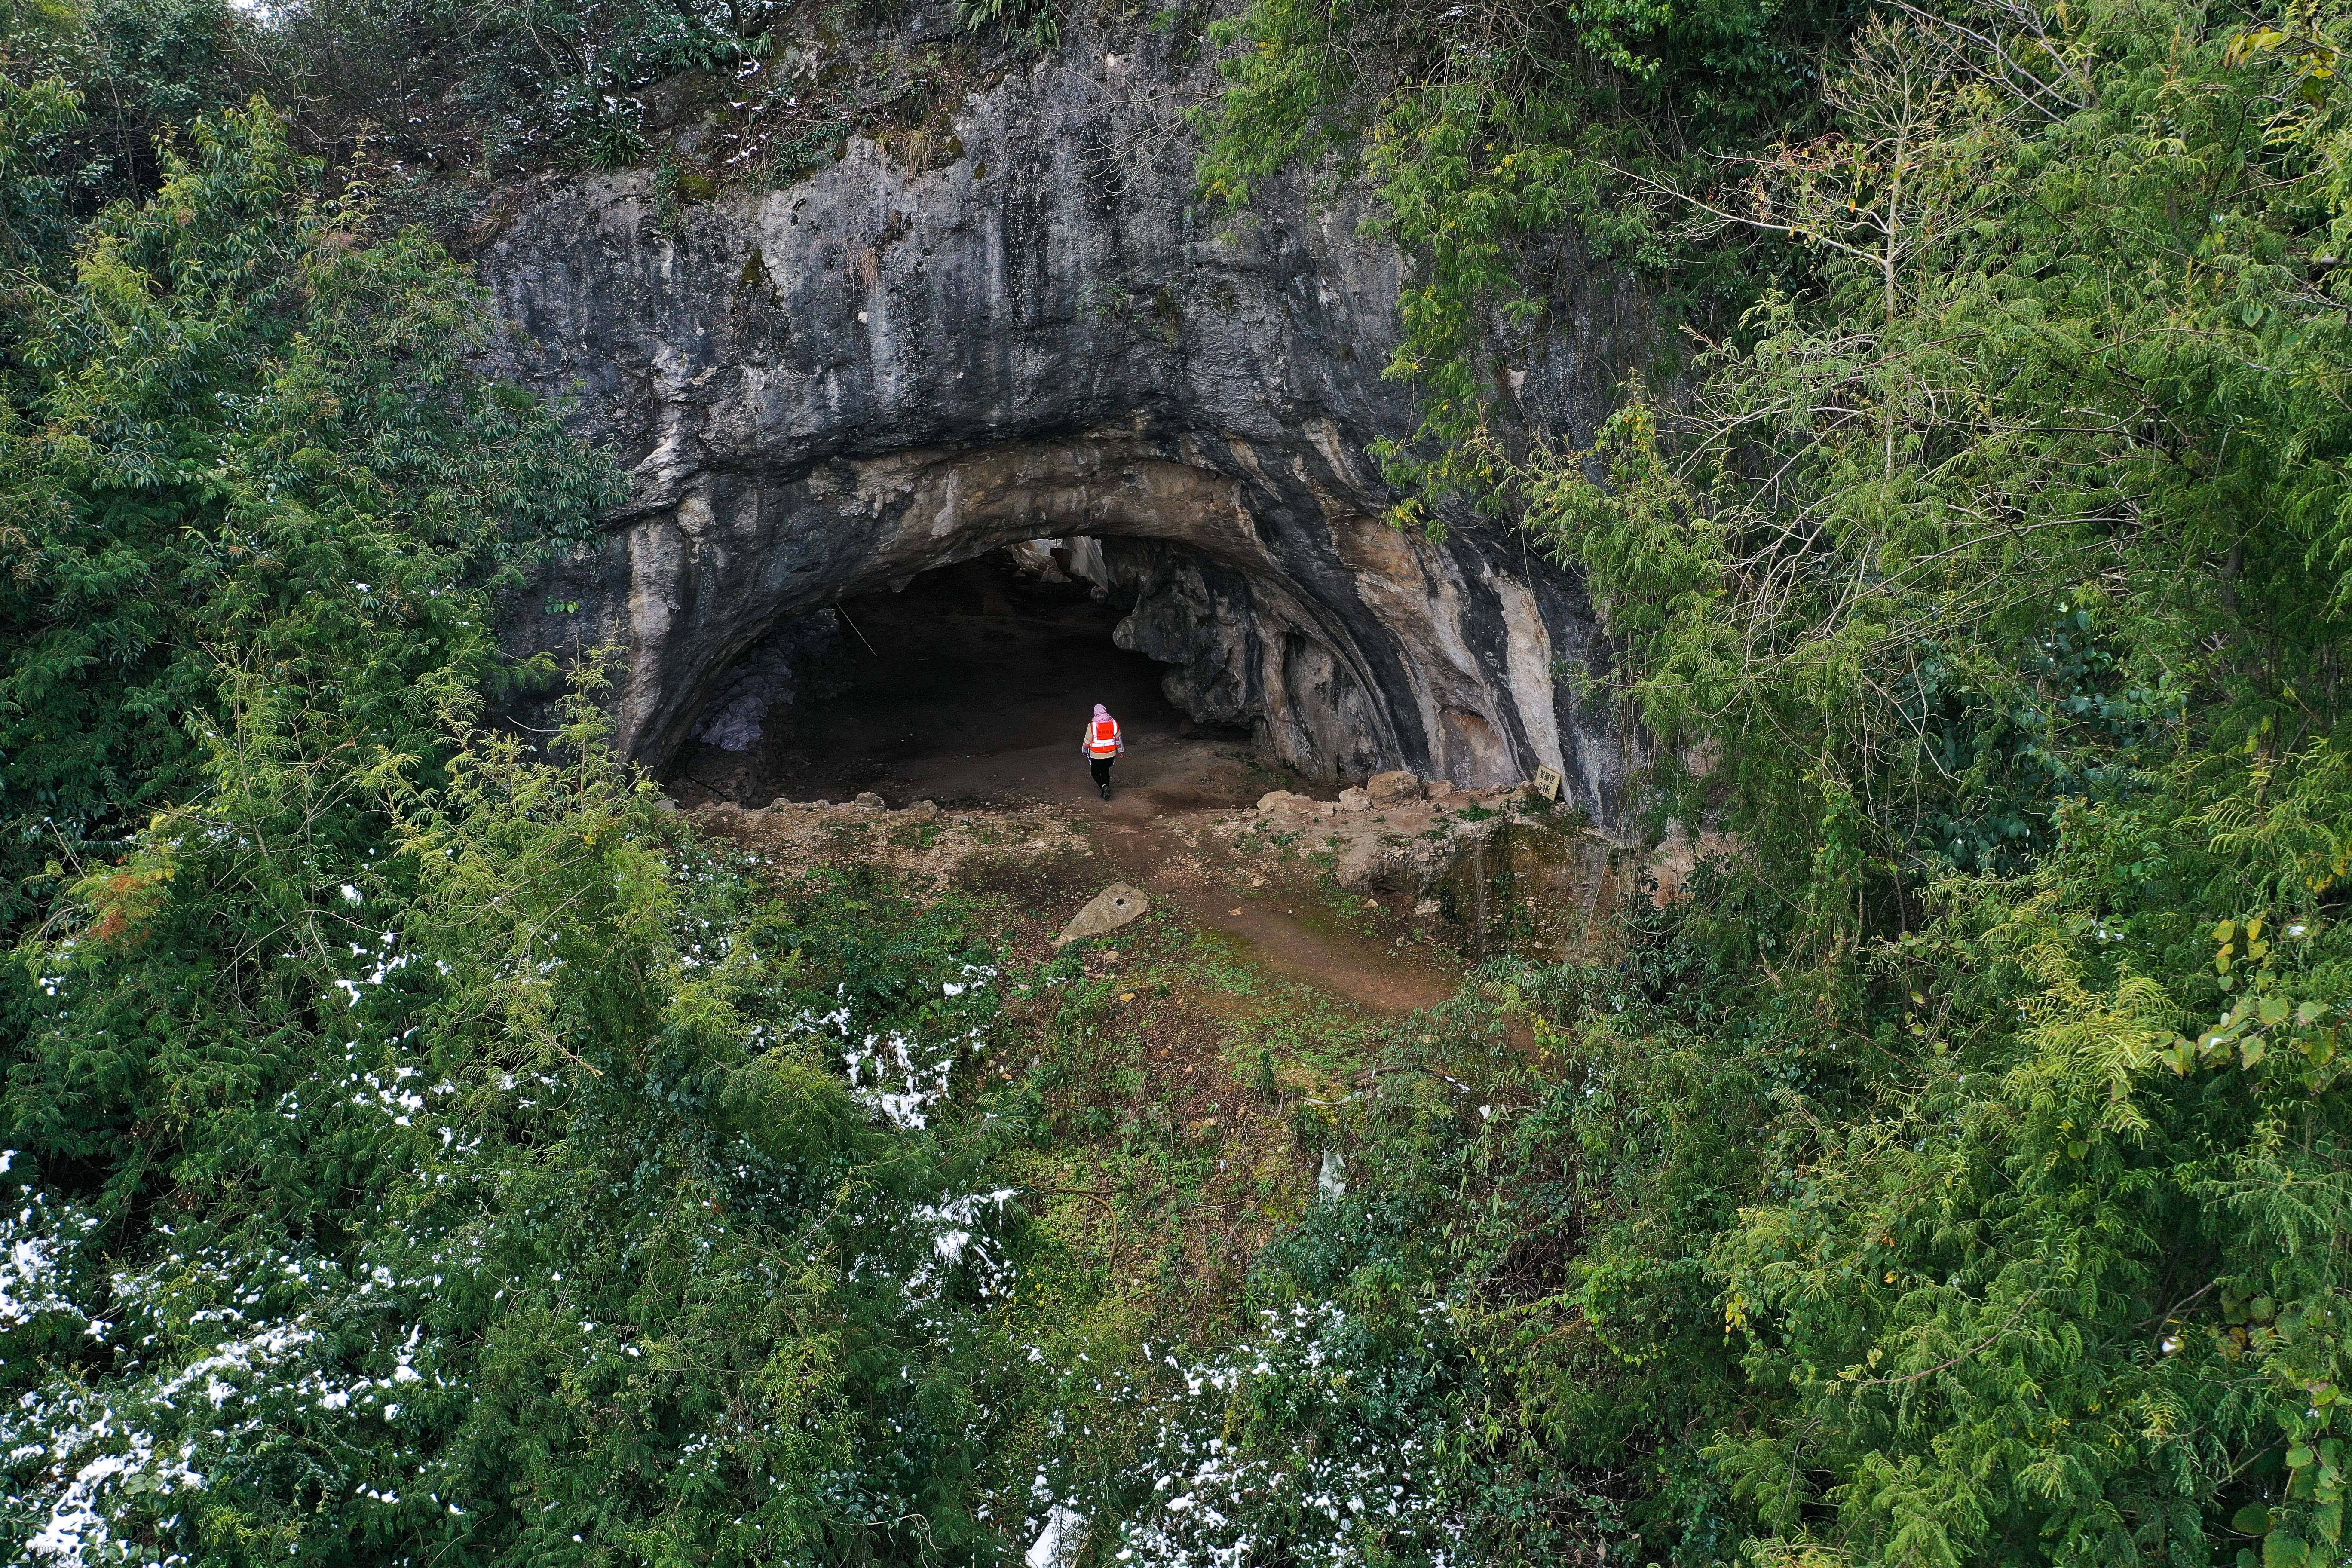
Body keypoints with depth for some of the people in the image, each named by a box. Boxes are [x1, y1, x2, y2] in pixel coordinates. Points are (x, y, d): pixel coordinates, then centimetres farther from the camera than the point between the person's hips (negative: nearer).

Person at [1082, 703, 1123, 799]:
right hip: (1111, 754, 4)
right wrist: (1120, 751, 19)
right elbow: (1118, 738, 6)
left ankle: (1104, 787, -12)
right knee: (1106, 771, 21)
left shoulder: (1092, 725, -15)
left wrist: (1085, 751, 12)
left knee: (1096, 773, 11)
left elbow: (1087, 741, -5)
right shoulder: (1114, 723, -5)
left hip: (1097, 755, -4)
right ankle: (1106, 791, 21)